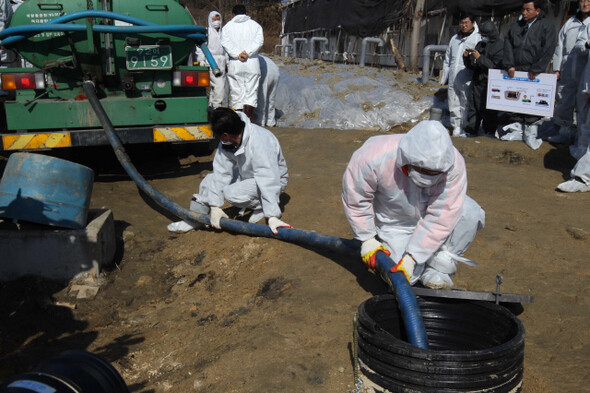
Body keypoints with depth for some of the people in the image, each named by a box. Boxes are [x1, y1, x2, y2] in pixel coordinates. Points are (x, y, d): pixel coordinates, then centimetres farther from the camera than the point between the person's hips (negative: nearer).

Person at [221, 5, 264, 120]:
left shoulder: (228, 26, 9)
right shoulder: (255, 25, 10)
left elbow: (225, 42, -8)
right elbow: (259, 41, -5)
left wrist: (237, 54, -13)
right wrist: (247, 53, -11)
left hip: (234, 64, 0)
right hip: (252, 63, 0)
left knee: (237, 93, 6)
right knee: (251, 93, 0)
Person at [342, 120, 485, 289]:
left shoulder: (454, 164, -32)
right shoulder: (374, 158, -34)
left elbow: (441, 218, -30)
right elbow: (355, 199, -17)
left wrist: (412, 257, -32)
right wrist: (367, 239, -13)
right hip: (395, 222, -1)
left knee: (471, 213, -29)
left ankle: (436, 271, -12)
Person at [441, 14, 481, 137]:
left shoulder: (477, 39, -1)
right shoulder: (454, 39, 18)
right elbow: (447, 59, 22)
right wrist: (443, 78, 20)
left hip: (467, 81, -6)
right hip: (453, 80, 6)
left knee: (466, 106, -2)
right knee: (453, 106, 9)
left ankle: (465, 130, 7)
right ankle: (456, 128, 19)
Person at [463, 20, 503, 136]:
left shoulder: (500, 46, -7)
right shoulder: (480, 44, 14)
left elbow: (496, 66, -17)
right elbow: (471, 66, 17)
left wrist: (480, 58, -17)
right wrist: (467, 57, -2)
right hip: (477, 83, 7)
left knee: (489, 112, -1)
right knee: (473, 109, 10)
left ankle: (489, 134, 10)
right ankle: (470, 133, 19)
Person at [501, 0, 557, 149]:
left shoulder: (546, 26, 0)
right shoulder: (515, 26, 12)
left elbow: (548, 50, -7)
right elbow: (508, 45, 6)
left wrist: (536, 69, -13)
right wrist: (509, 65, -7)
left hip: (534, 74, -4)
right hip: (514, 72, 4)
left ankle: (531, 134, 9)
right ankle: (516, 129, 19)